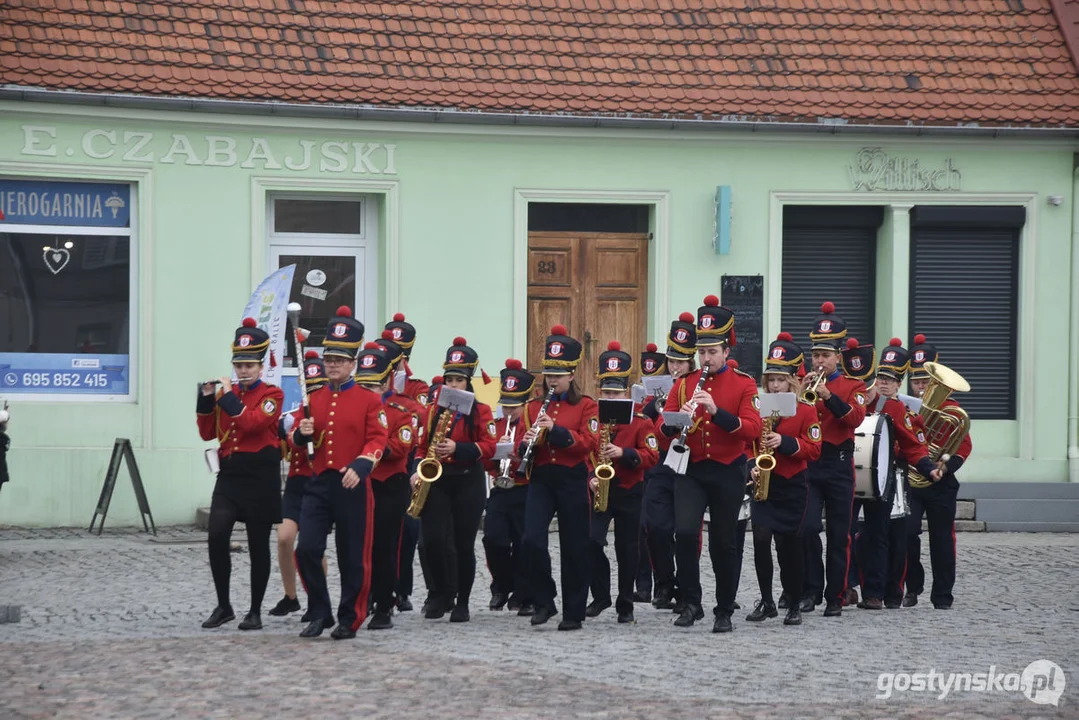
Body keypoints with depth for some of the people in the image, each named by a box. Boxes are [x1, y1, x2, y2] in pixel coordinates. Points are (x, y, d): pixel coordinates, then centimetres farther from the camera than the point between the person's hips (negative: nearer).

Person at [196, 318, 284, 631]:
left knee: (258, 545, 2)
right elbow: (207, 433, 8)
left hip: (260, 478, -4)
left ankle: (255, 611, 12)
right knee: (217, 537, -12)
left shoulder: (272, 394, -3)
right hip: (229, 475, 4)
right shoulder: (226, 392, 12)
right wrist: (206, 398, -3)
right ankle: (223, 606, 0)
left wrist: (228, 395, -16)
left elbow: (251, 423, -20)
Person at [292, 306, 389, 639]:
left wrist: (359, 467, -24)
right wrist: (302, 433, -9)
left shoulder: (370, 400, -1)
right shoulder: (314, 400, 12)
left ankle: (349, 620, 13)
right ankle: (320, 614, 6)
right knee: (307, 549, -8)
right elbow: (298, 440, 15)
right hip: (318, 484, 4)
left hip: (352, 486, -4)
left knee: (352, 558, 2)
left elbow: (377, 440, -8)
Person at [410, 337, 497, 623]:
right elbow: (423, 444, 14)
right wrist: (418, 469, -3)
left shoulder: (480, 411, 0)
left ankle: (462, 603, 12)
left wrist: (457, 448, -22)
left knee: (464, 544, 2)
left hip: (468, 482, -2)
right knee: (433, 538, -11)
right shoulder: (433, 409, 9)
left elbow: (489, 447, -9)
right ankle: (441, 594, 8)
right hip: (436, 481, 2)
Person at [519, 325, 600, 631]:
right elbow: (522, 448, 13)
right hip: (540, 480, 3)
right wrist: (526, 443, -11)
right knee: (531, 540, -13)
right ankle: (543, 602, 1)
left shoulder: (586, 406, 1)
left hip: (572, 481, -3)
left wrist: (555, 430, -20)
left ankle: (573, 613, 10)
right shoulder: (535, 407, 12)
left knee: (574, 548, 2)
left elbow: (589, 443, -11)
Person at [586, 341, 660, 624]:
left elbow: (651, 456, -8)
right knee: (591, 542, -15)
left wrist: (624, 453, -23)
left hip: (629, 494, -1)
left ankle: (625, 605, 16)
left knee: (627, 550, 5)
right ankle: (600, 596, 1)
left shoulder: (640, 422, -1)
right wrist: (589, 477, -14)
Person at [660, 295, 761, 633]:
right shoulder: (684, 383, 8)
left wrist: (717, 411, -26)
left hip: (727, 472, -2)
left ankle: (725, 612, 16)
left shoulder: (744, 384, -1)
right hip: (691, 469, 2)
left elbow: (752, 428, -13)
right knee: (685, 531, -17)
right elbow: (663, 428, 6)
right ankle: (691, 603, -6)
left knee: (723, 543, 4)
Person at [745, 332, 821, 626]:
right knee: (760, 539, -11)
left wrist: (784, 442, -21)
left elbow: (813, 449, -8)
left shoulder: (806, 411, -2)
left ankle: (793, 605, 15)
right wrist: (753, 466, -6)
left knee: (789, 545, 3)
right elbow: (748, 443, 12)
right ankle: (766, 602, 1)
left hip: (792, 487, -2)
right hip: (762, 485, 2)